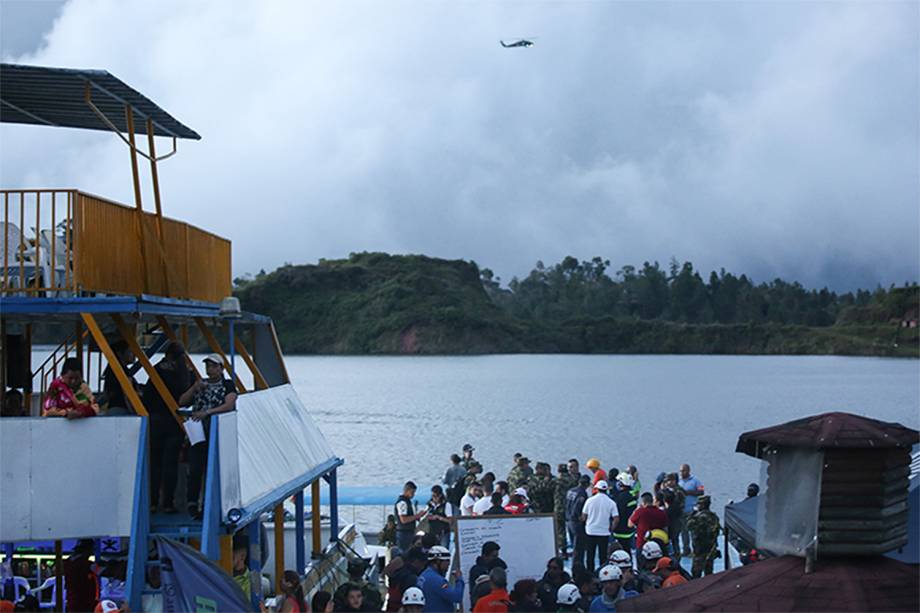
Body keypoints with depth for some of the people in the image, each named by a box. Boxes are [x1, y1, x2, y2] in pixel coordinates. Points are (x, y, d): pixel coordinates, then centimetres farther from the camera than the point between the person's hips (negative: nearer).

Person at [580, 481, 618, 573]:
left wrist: (586, 523, 18)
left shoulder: (590, 500, -6)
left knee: (590, 555, 11)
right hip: (604, 532, 0)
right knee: (603, 555, 8)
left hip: (590, 531, 0)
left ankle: (590, 574, 15)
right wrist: (611, 528, 6)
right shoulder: (611, 503, -6)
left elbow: (583, 516, -1)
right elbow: (616, 519, -10)